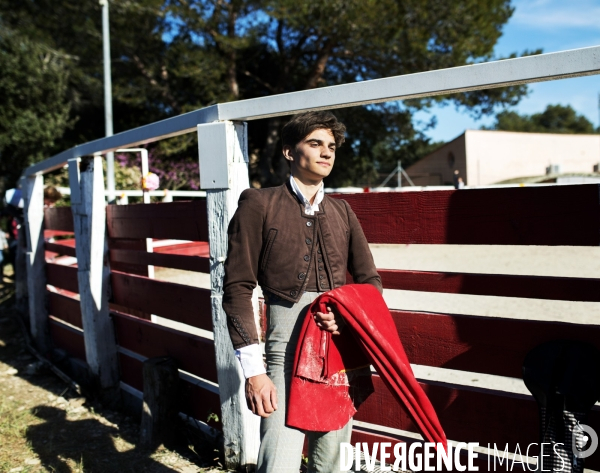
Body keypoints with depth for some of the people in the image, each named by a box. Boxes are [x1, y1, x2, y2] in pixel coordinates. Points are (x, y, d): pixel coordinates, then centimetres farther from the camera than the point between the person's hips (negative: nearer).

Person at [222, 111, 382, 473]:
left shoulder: (342, 212, 15)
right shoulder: (260, 205, -1)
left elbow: (370, 281, 16)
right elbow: (238, 289, -5)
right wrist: (254, 370, -12)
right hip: (289, 349, -4)